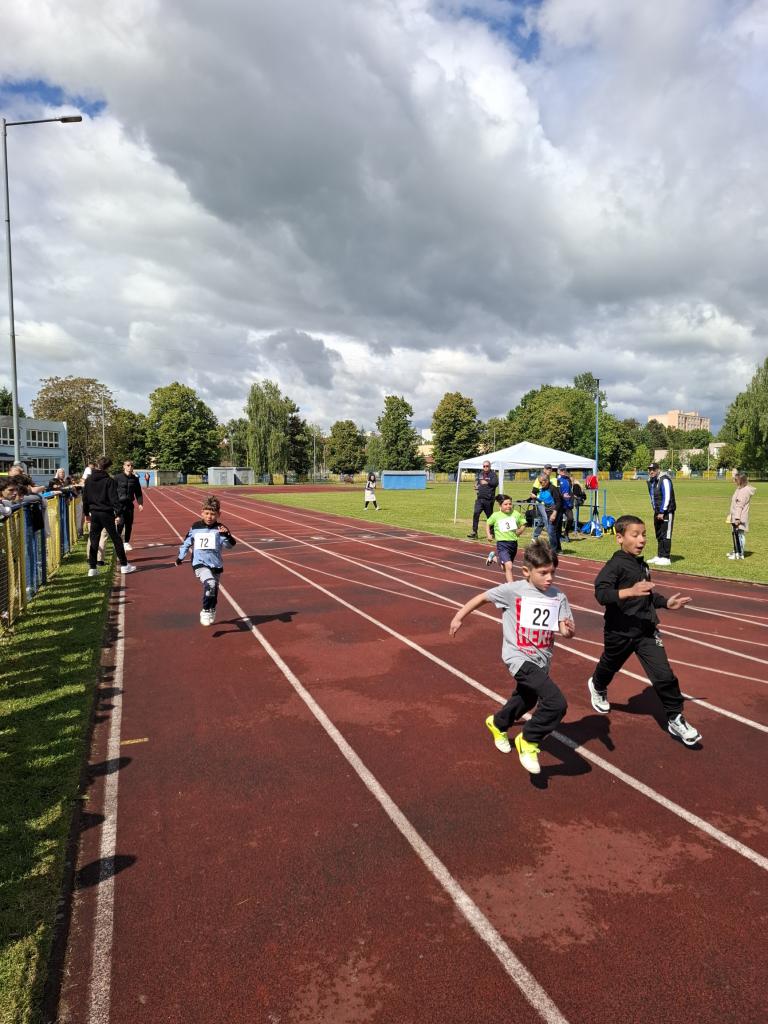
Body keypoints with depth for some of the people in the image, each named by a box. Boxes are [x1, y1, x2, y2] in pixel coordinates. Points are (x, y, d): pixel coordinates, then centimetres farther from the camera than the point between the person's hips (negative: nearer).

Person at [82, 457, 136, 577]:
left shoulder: (88, 480, 6)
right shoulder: (108, 480, -10)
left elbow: (85, 498, 11)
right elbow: (114, 498, -14)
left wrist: (86, 513, 18)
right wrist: (118, 513, -14)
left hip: (94, 513, 5)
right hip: (106, 513, -5)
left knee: (93, 540, 9)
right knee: (116, 539, 3)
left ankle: (92, 568, 7)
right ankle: (124, 565, 6)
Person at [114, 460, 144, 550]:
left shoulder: (135, 479, 7)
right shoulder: (118, 477, -4)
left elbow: (138, 492, 11)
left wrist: (140, 503, 0)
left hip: (129, 504, 4)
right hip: (120, 503, -4)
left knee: (129, 524, 7)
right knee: (121, 523, -12)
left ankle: (126, 542, 19)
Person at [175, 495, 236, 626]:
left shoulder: (220, 529, -4)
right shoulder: (195, 528, 1)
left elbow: (231, 544, -15)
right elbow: (187, 542, 15)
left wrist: (227, 535, -34)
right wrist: (180, 557, 20)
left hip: (216, 565, 2)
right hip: (199, 564, -2)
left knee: (213, 592, 13)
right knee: (210, 583, -28)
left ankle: (211, 613, 38)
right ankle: (205, 611, -16)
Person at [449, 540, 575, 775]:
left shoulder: (558, 597, -4)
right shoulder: (513, 590, -15)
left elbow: (566, 631, -7)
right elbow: (482, 597, -2)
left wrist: (569, 628, -30)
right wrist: (459, 617, 3)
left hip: (541, 661, 6)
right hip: (519, 658, -6)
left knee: (526, 701, 28)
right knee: (557, 704, -22)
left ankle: (498, 723, 61)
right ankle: (528, 741, 3)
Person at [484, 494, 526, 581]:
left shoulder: (516, 514, -2)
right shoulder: (496, 515, -5)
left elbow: (523, 524, 13)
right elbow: (488, 523, 13)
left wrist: (520, 530, -6)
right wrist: (488, 535, 2)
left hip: (513, 543, 4)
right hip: (502, 544, -4)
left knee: (505, 567, 22)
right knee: (508, 566, -20)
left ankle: (494, 557, 47)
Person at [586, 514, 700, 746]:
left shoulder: (642, 565, 5)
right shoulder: (615, 565, -19)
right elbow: (601, 594, -33)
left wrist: (666, 603, 7)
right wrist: (630, 591, -44)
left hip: (646, 629, 5)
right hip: (620, 631, -5)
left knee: (664, 675, -5)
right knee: (609, 666, 21)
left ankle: (675, 719, 10)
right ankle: (597, 687, 54)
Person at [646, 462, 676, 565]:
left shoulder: (664, 480, -15)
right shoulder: (650, 481, 12)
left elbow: (667, 497, -19)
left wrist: (662, 512, -20)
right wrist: (655, 510, 15)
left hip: (666, 512, -9)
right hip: (657, 512, 9)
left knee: (665, 535, -7)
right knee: (659, 535, 13)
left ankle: (666, 558, -4)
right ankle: (660, 556, 21)